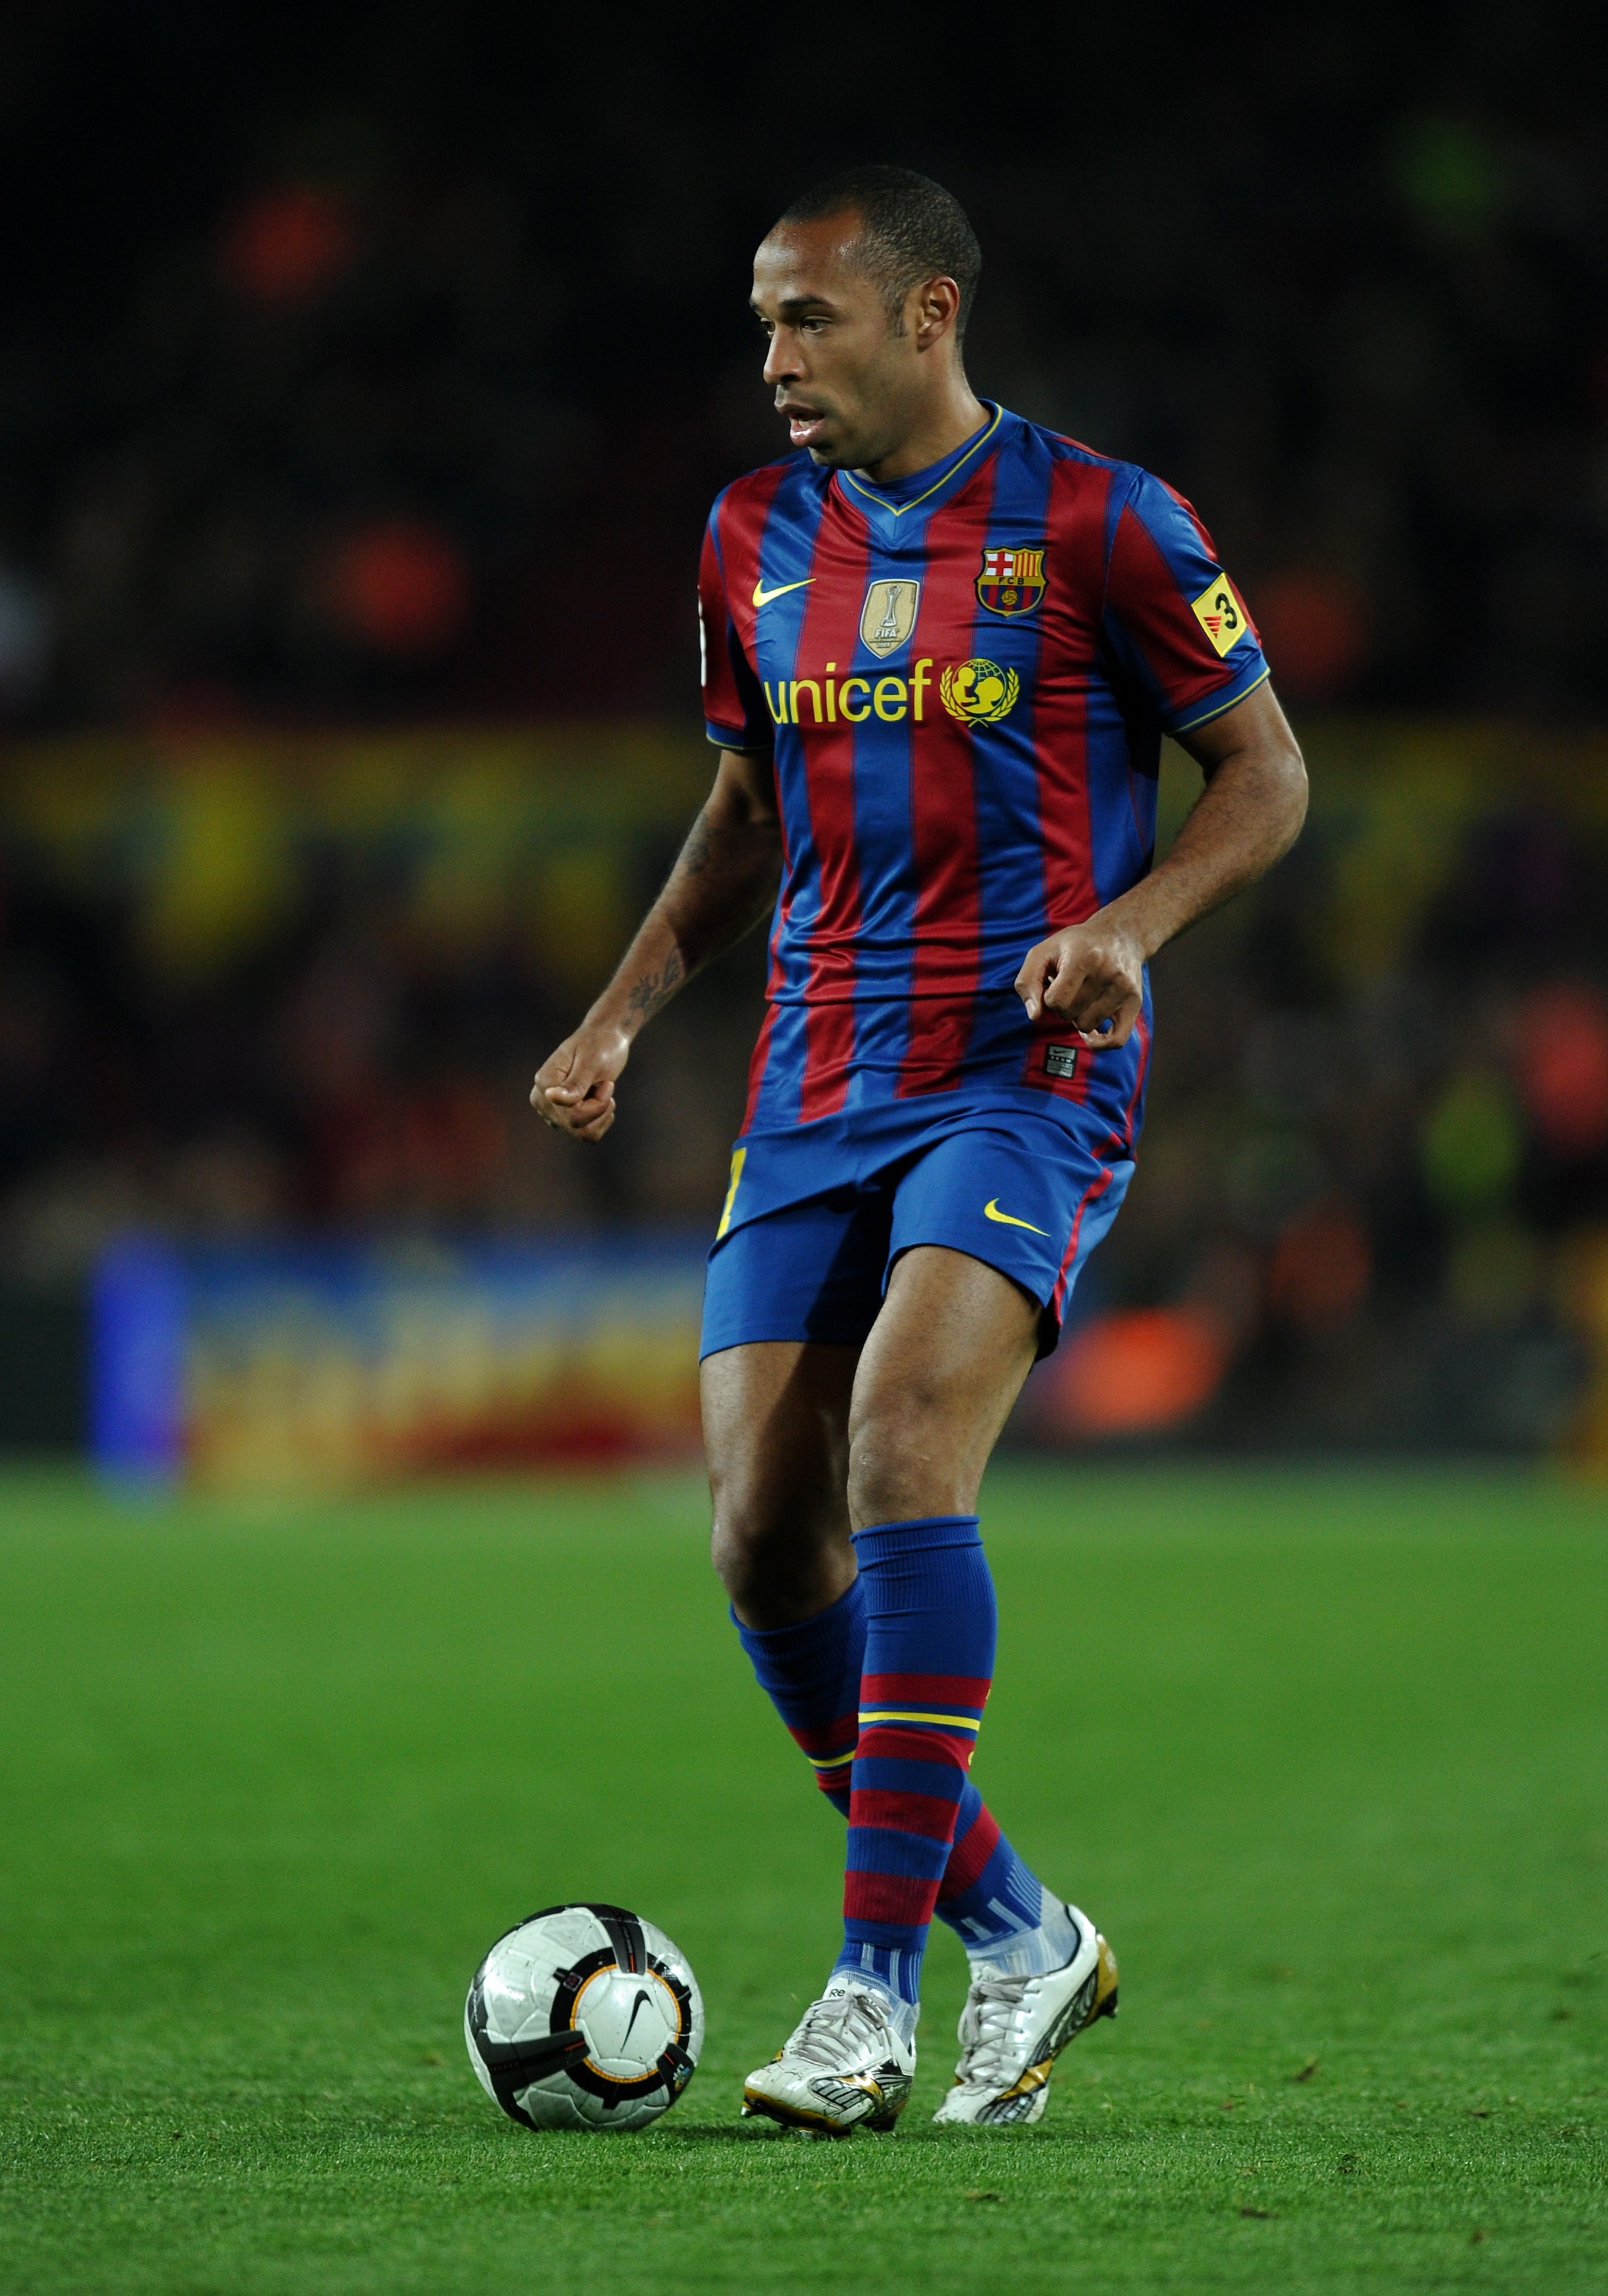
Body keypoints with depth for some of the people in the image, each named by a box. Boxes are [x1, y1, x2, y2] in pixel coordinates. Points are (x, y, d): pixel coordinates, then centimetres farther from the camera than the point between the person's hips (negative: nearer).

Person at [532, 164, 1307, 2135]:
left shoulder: (1097, 523, -4)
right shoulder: (757, 540, 12)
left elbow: (1266, 776, 1)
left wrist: (1127, 926, -16)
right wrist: (626, 1009, 12)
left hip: (1028, 1083, -6)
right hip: (815, 1090, 6)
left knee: (901, 1444, -26)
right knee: (763, 1538, -4)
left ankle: (875, 1991, -22)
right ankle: (1020, 1939, 14)